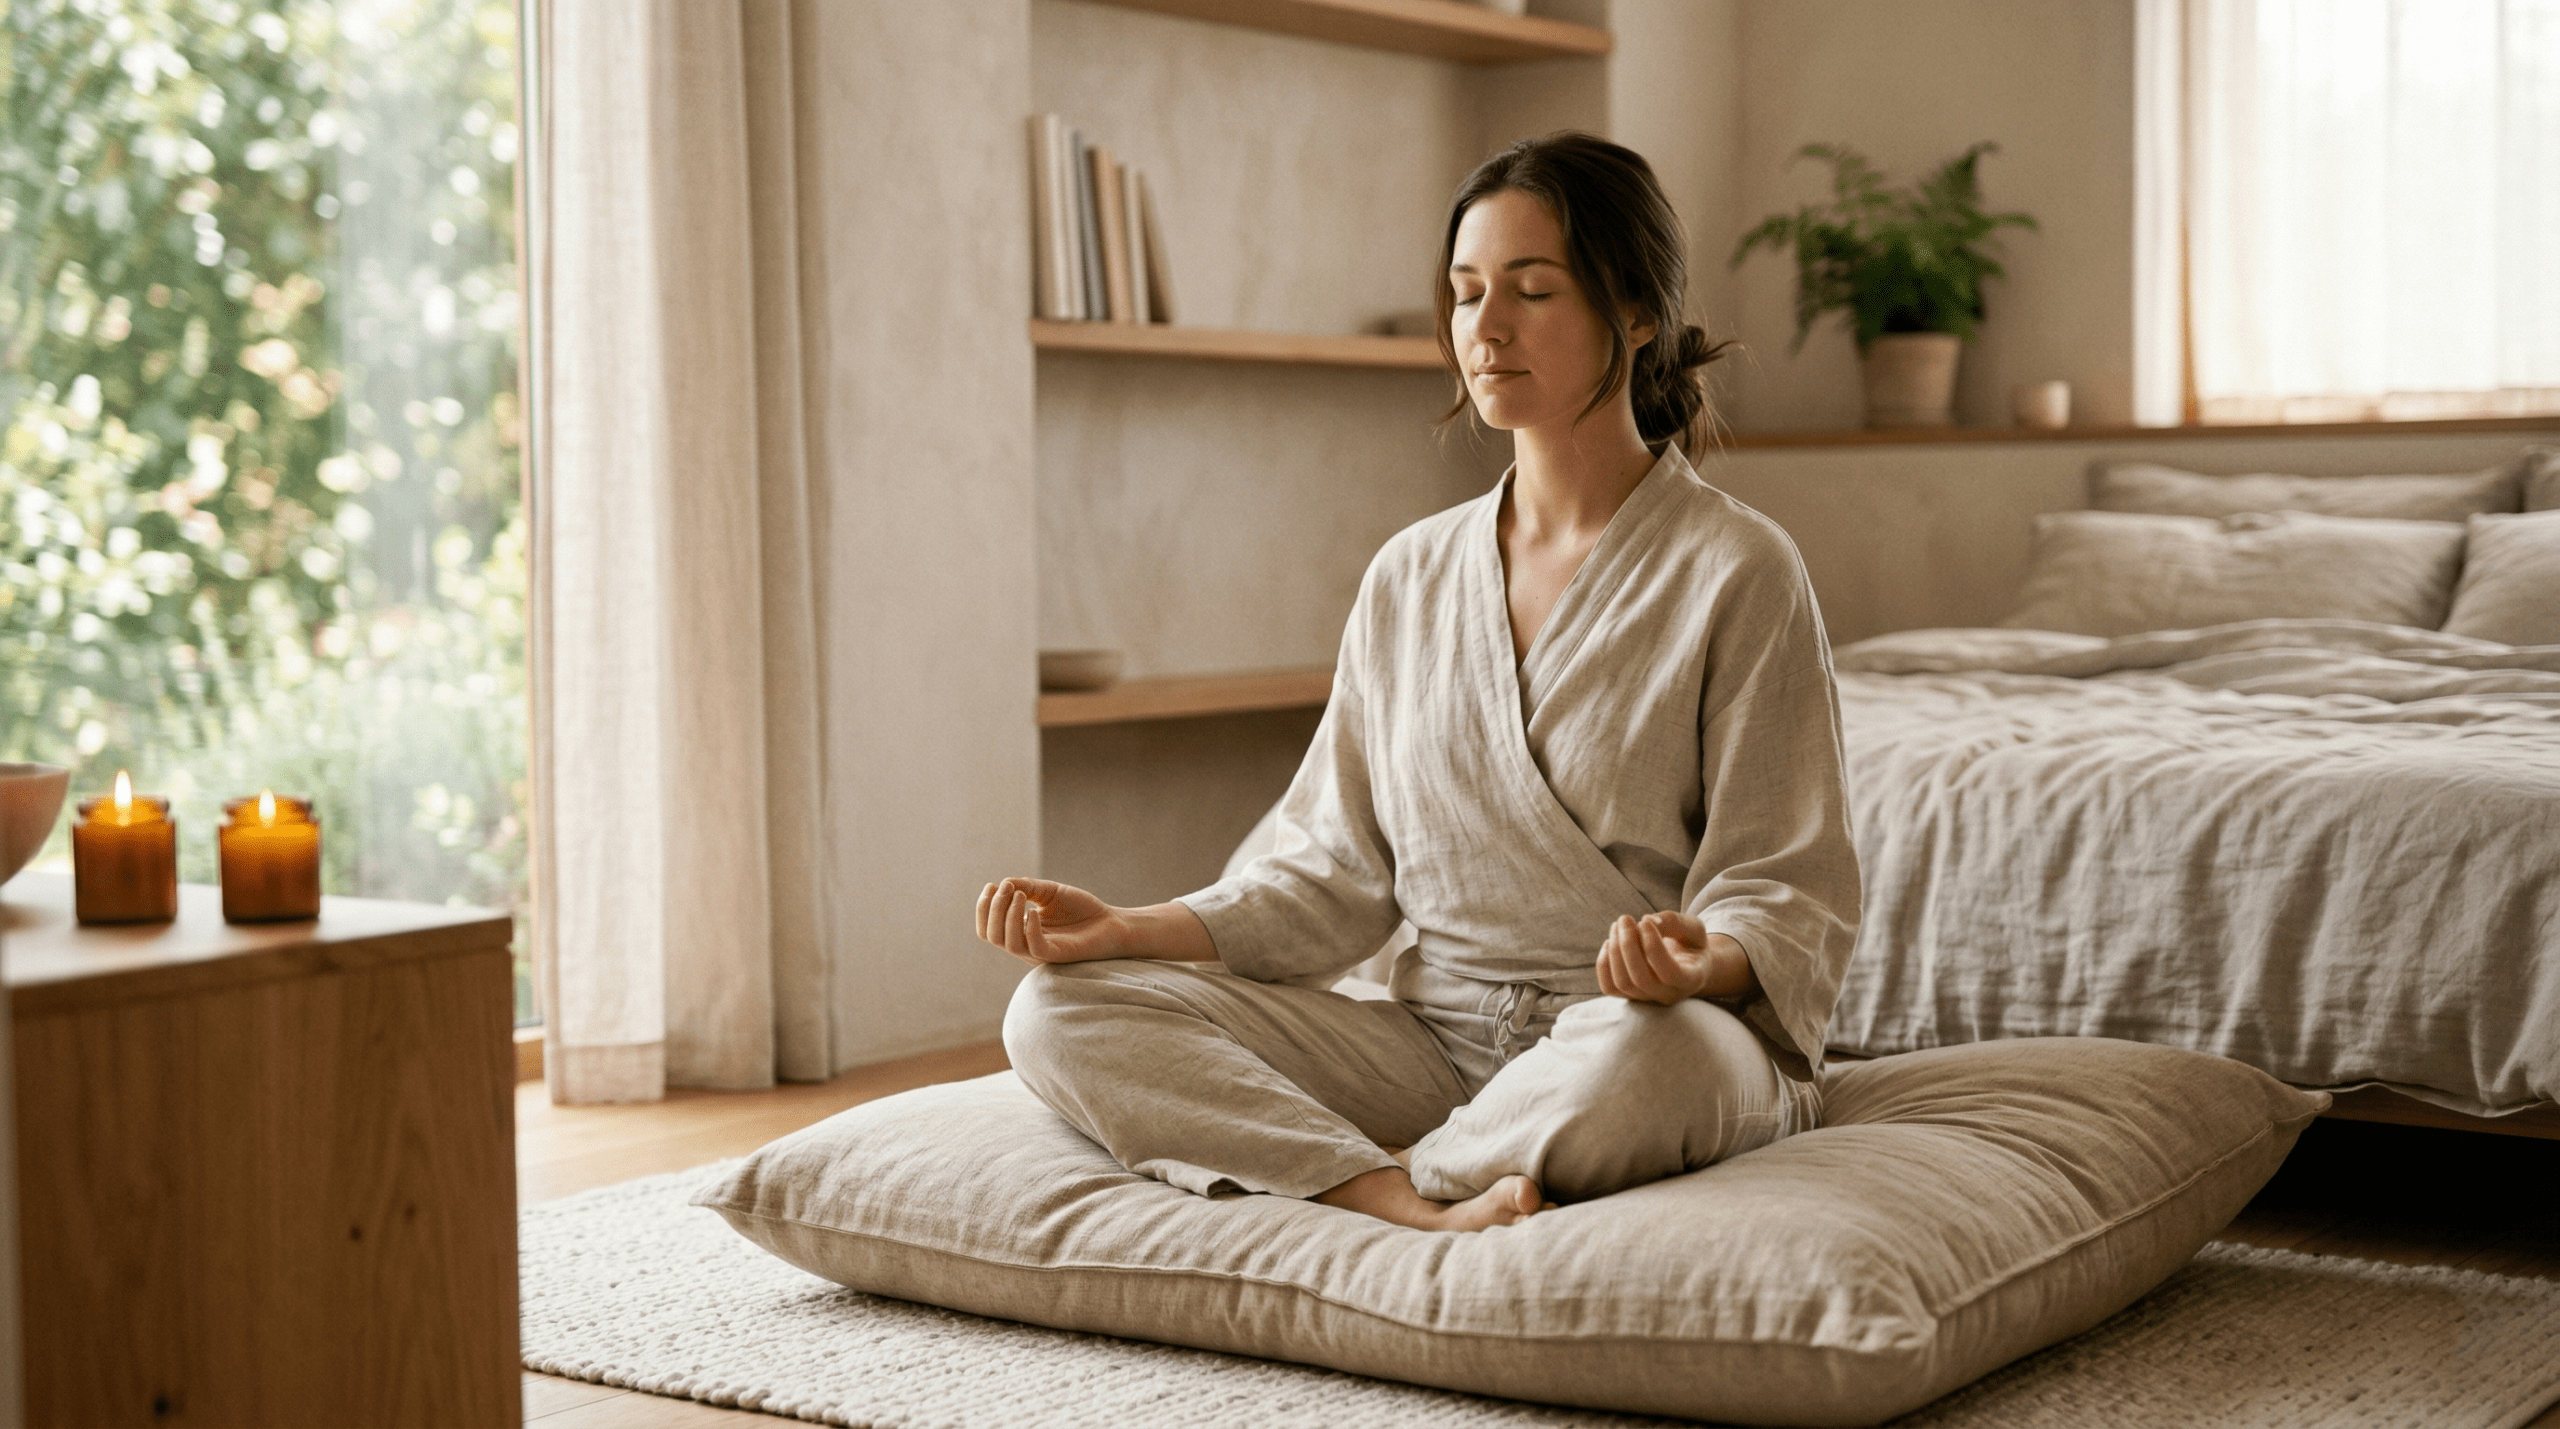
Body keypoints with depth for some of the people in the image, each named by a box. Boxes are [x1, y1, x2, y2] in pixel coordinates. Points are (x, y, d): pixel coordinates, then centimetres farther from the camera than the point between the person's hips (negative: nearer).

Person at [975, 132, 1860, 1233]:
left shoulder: (1736, 571, -4)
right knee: (1061, 1013, -15)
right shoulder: (1410, 577, 12)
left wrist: (1703, 961, -29)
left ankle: (1384, 1178, -15)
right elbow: (1339, 873, 12)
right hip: (1433, 1041, 5)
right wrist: (1131, 929, -4)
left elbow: (1789, 895, -5)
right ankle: (1429, 1215, -29)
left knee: (1643, 1047, -43)